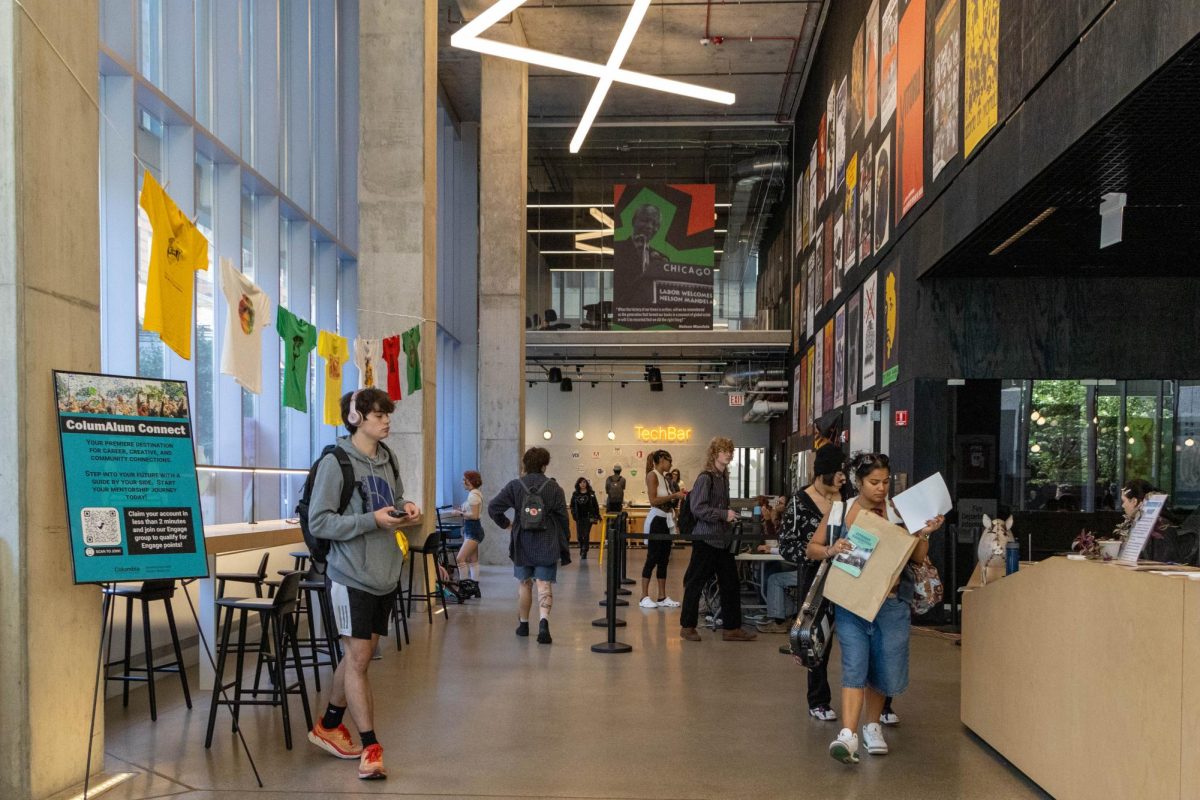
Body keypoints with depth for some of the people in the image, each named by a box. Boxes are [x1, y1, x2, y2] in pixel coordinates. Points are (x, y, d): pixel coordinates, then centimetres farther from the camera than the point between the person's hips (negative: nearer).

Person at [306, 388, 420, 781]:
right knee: (357, 659, -2)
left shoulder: (387, 458, 7)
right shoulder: (335, 462, -13)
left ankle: (329, 725, 34)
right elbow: (318, 522, -16)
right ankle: (371, 747, 6)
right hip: (351, 576, -7)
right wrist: (372, 520, -23)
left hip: (386, 575, 7)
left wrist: (405, 508, -3)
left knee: (358, 655, 16)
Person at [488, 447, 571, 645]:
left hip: (522, 543, 1)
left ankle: (523, 624, 27)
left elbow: (493, 507, -7)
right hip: (547, 544, -1)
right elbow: (562, 517, -2)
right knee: (545, 584, -2)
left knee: (524, 583, 16)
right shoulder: (554, 487, -3)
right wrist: (563, 545, 6)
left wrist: (506, 524, 8)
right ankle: (543, 621, -24)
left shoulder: (514, 486, -2)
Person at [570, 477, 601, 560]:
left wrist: (597, 516, -2)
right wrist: (574, 514, -4)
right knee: (579, 535, 3)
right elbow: (572, 506, 10)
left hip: (588, 517, -2)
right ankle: (582, 549, 29)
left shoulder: (591, 494, 1)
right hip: (579, 518, 2)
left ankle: (584, 553, 0)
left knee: (586, 535, -5)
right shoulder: (575, 494, 5)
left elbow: (595, 505, 1)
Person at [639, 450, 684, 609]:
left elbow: (668, 502, 13)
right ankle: (645, 597, -1)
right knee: (652, 559, -6)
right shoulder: (652, 475, -8)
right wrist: (674, 495, -17)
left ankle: (662, 597, 14)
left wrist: (678, 497, 2)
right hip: (656, 519, -8)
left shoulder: (664, 478, 15)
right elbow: (653, 500, -17)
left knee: (664, 560, 9)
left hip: (667, 520, 8)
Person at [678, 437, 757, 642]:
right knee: (695, 583, 2)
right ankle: (687, 626, 13)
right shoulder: (705, 478, -12)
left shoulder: (724, 478, 12)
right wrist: (724, 514, -18)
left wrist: (731, 514, 8)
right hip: (706, 538, -8)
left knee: (731, 583, 7)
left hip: (723, 539, 8)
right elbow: (698, 508, -18)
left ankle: (732, 628, 14)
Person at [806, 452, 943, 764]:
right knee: (854, 666, -12)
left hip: (891, 604, 1)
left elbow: (918, 558, 5)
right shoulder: (839, 511, 3)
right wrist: (830, 550, -12)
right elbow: (811, 549, 9)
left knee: (885, 672, 9)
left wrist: (923, 534, -14)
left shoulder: (898, 511, 2)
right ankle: (848, 735, -17)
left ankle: (873, 726, 31)